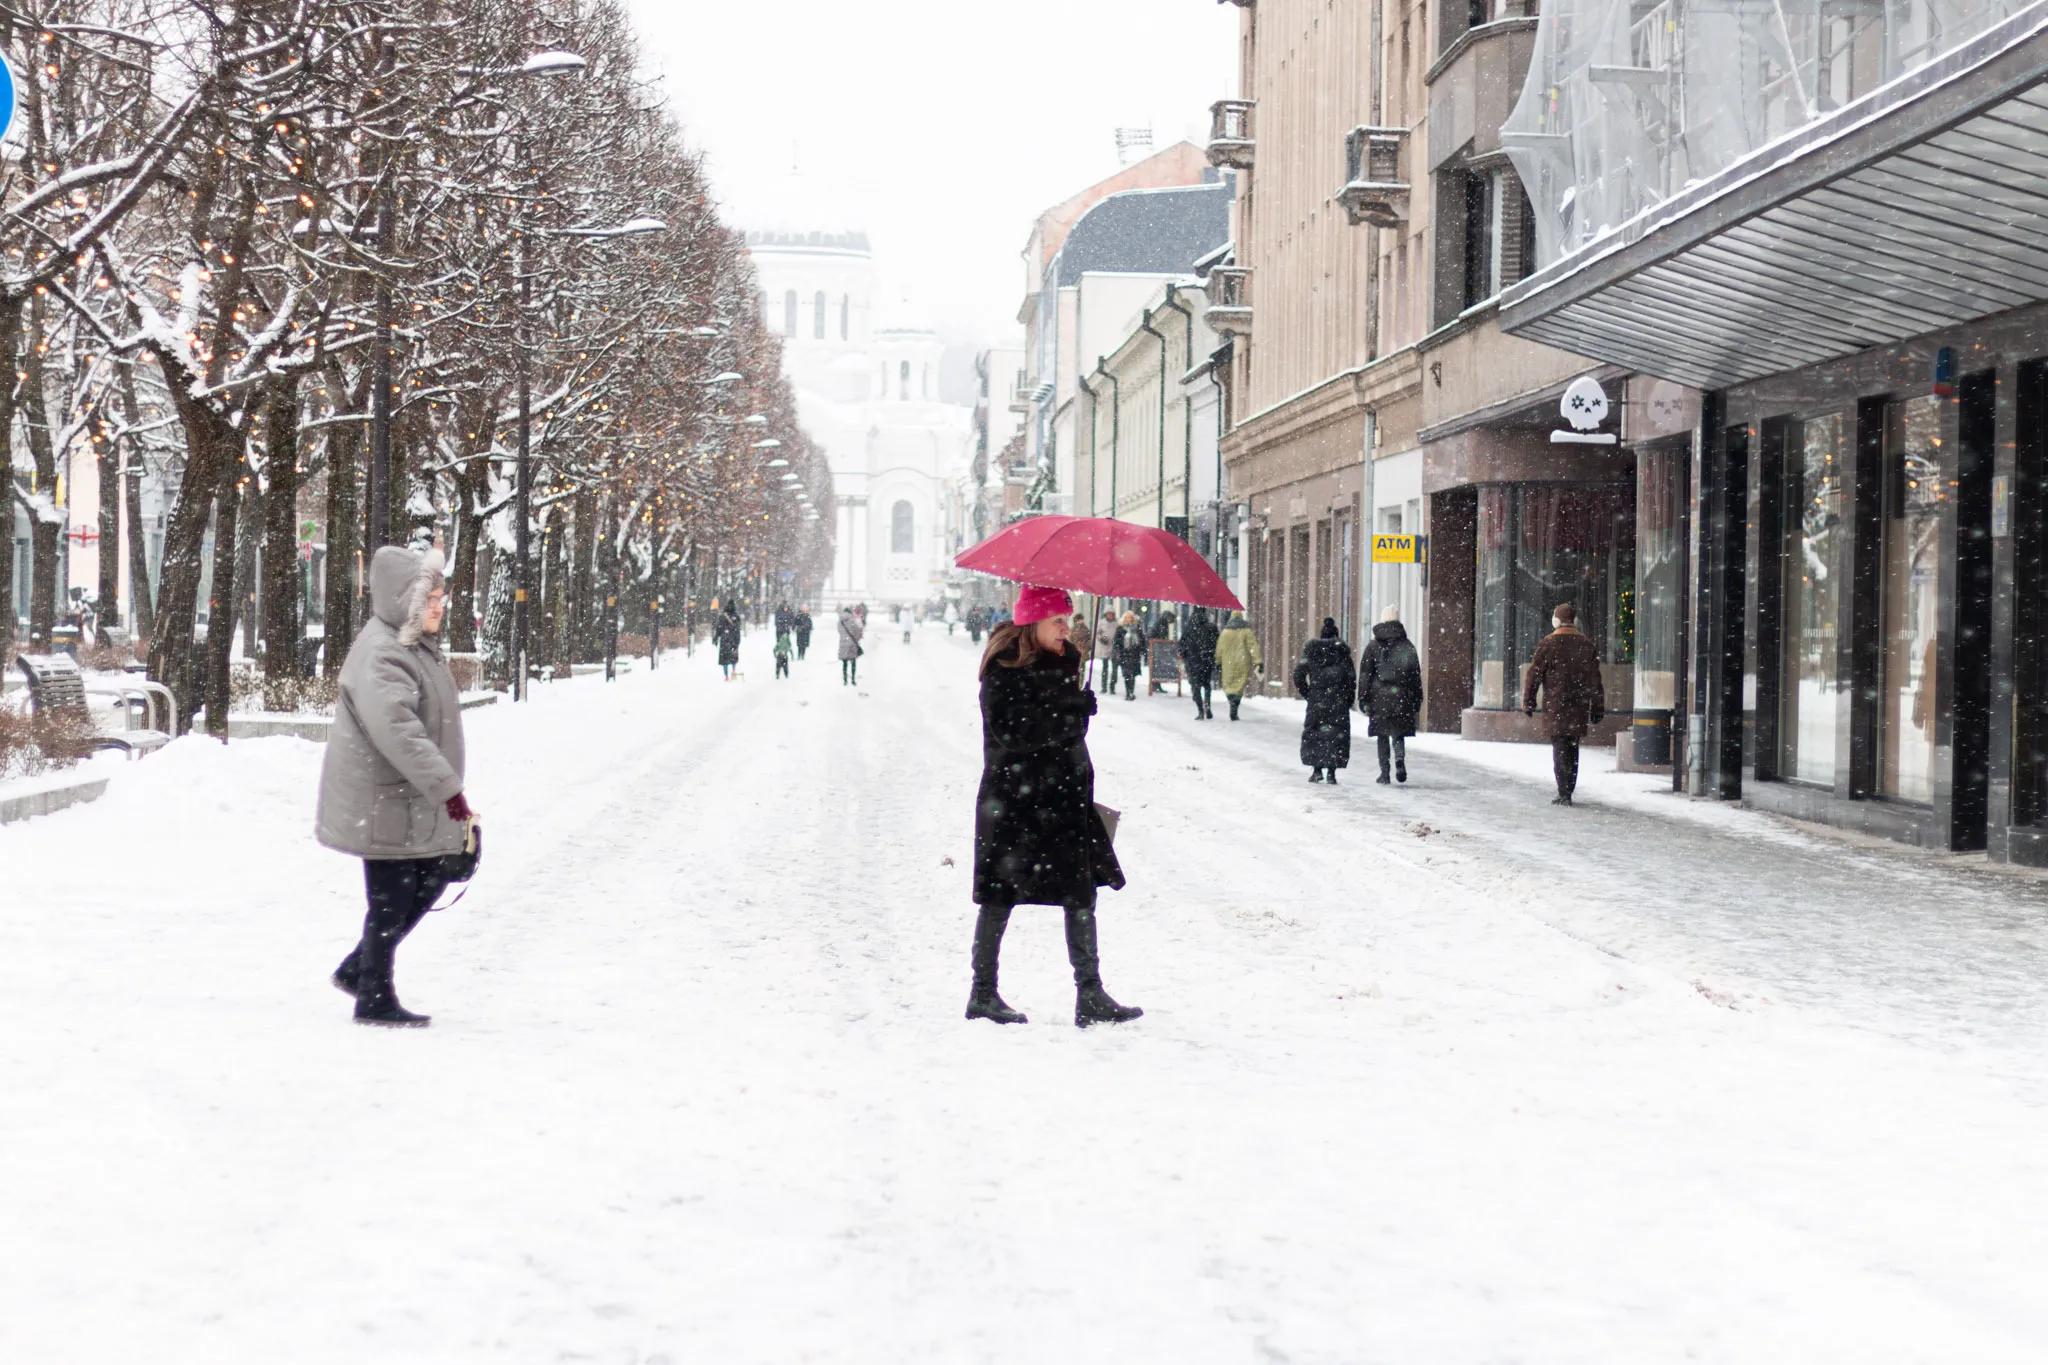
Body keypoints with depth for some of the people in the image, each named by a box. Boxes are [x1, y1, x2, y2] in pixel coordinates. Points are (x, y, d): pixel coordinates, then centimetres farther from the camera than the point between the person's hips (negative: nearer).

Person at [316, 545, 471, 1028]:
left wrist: (446, 787, 28)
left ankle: (357, 970, 30)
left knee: (428, 884, 17)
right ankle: (375, 1000, 14)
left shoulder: (420, 646, 13)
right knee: (391, 901, -1)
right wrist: (446, 786, -35)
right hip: (383, 804, -10)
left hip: (414, 803, 10)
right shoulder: (380, 655, -22)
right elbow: (397, 730, -34)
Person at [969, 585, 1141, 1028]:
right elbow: (1009, 730, -22)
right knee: (1001, 896, 1)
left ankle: (1091, 996, 5)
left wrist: (1082, 791, 21)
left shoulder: (1061, 663, 13)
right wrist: (1071, 712, -23)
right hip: (1013, 798, -7)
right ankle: (983, 994, 11)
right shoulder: (1003, 669, -10)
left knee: (1081, 894, 2)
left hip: (1061, 797, 7)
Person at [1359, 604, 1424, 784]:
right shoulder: (1408, 646, 3)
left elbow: (1365, 675, -2)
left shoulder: (1373, 646, 0)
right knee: (1399, 734, 9)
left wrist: (1363, 699, 1)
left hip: (1380, 697, -1)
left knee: (1382, 735, 8)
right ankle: (1400, 759, -19)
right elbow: (1416, 675, 5)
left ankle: (1384, 773, 5)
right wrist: (1417, 701, 10)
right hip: (1402, 696, 1)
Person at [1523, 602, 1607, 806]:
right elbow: (1595, 680, 8)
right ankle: (1568, 792, 18)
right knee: (1573, 750, 13)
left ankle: (1564, 794, -11)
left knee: (1560, 750, -4)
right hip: (1579, 708, 3)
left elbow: (1534, 675, -3)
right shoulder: (1587, 646, 6)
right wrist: (1598, 709, 13)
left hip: (1555, 707, -3)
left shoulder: (1547, 644, -4)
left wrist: (1528, 702, 6)